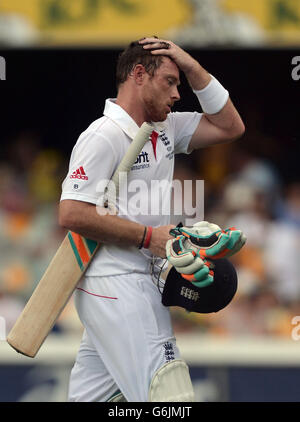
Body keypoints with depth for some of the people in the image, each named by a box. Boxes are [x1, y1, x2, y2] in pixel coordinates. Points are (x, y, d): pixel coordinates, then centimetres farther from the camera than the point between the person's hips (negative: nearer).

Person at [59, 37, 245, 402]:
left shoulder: (165, 129, 15)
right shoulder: (104, 135, -12)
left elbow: (229, 127, 18)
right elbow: (72, 214, -18)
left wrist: (193, 68, 8)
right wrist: (150, 236, -15)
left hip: (139, 284, 9)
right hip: (113, 285, -9)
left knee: (92, 393, 8)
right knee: (168, 392, -15)